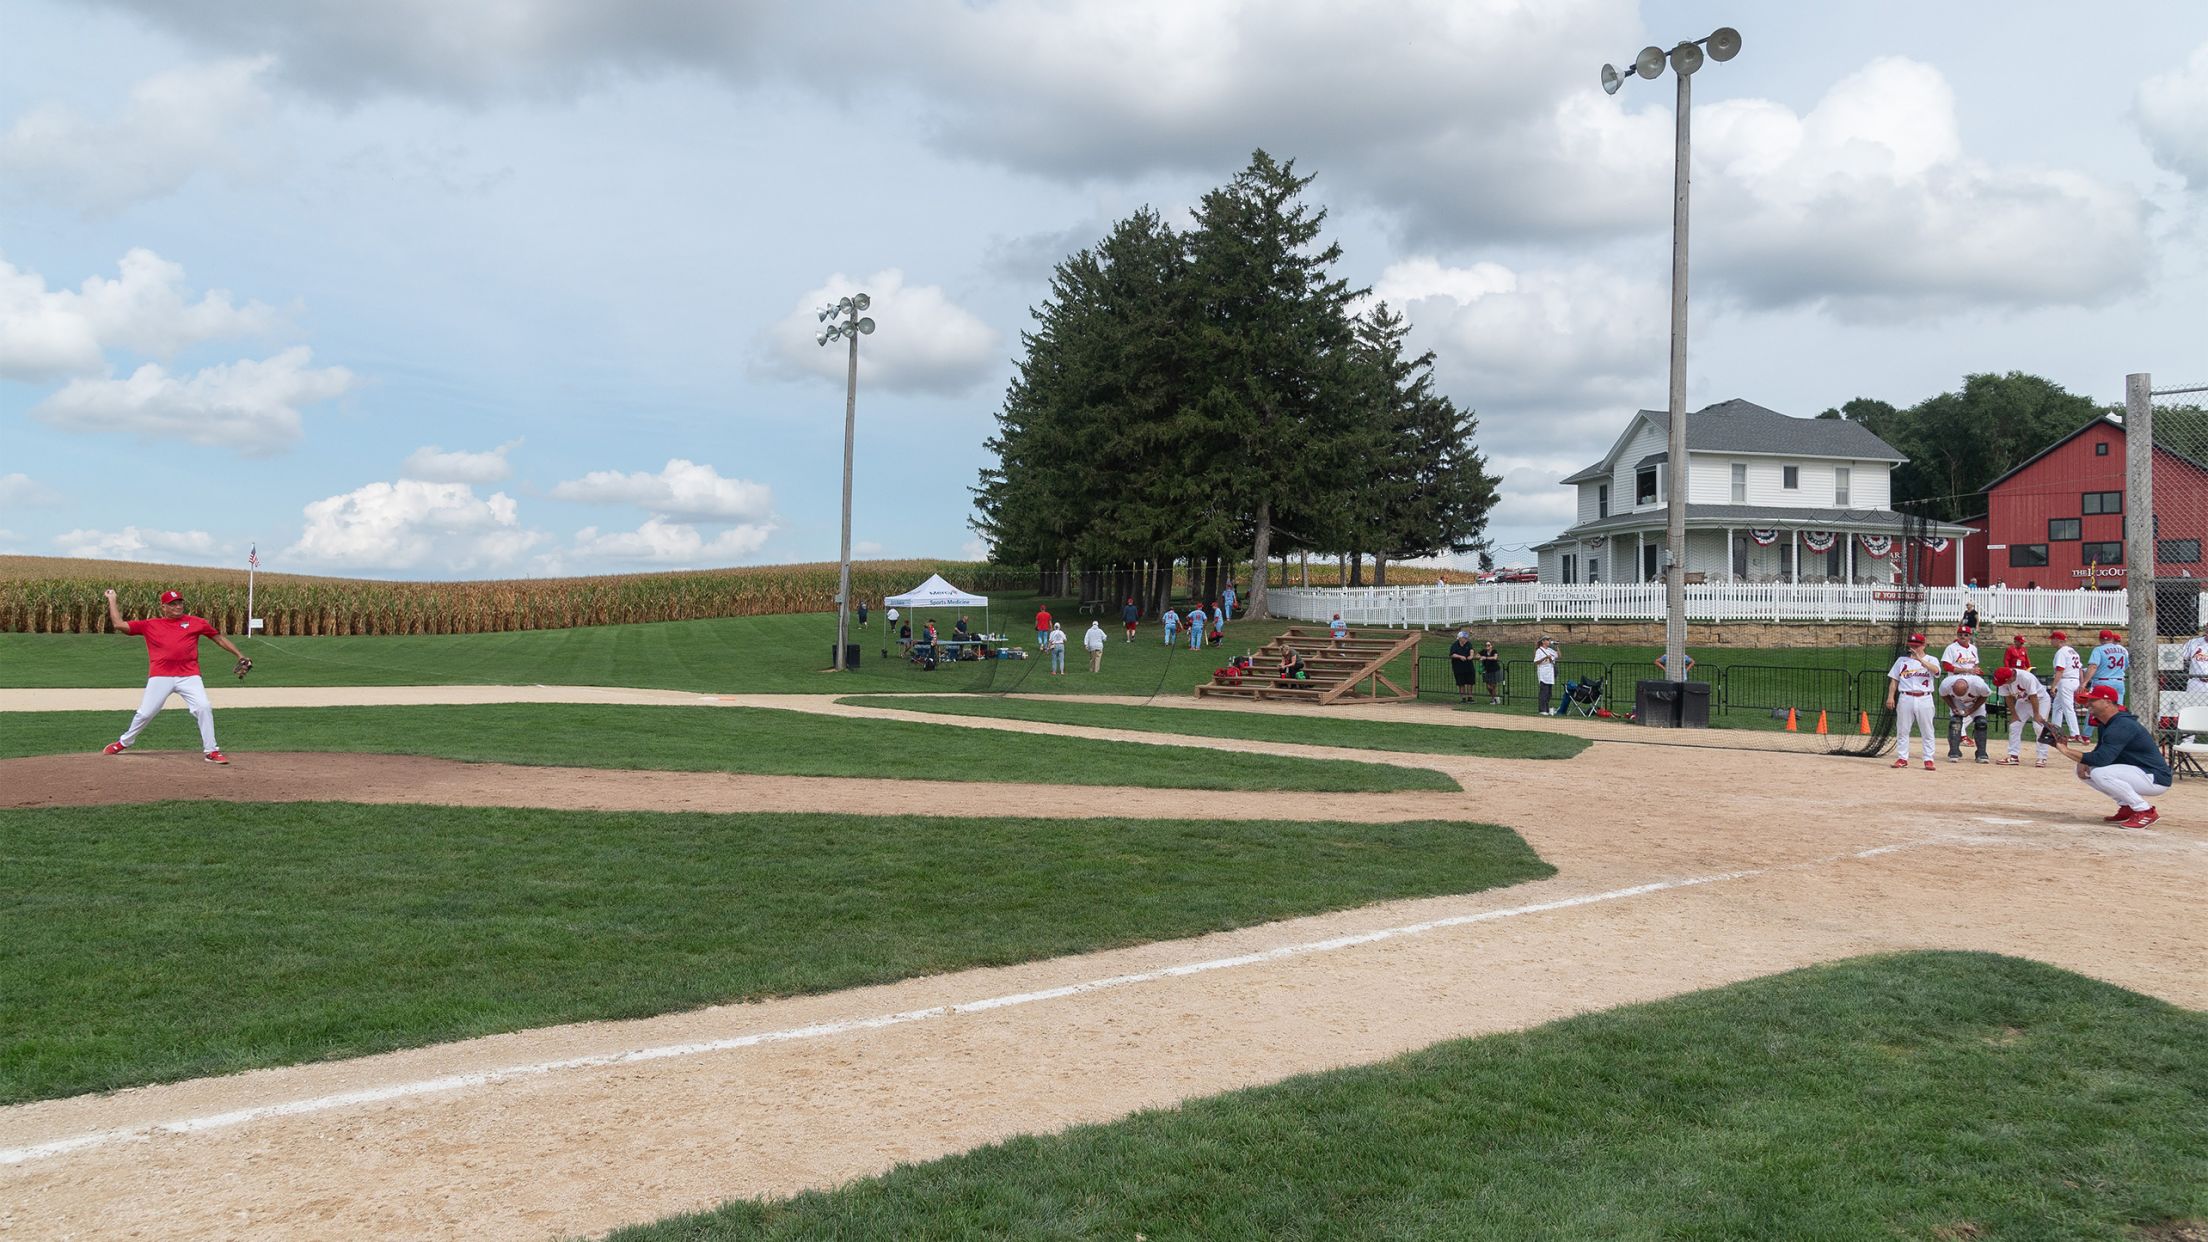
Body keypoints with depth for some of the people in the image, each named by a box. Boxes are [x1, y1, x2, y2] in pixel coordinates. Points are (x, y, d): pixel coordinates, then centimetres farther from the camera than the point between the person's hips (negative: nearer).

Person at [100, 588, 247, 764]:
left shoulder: (196, 622, 10)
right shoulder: (150, 625, 11)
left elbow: (219, 638, 15)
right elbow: (119, 624, 9)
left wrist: (240, 656, 9)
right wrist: (112, 600, 14)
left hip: (189, 676, 0)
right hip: (160, 677, 0)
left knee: (203, 708, -16)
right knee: (145, 714, 3)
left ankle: (211, 751, -8)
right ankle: (123, 742, 30)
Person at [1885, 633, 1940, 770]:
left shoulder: (1930, 660, 5)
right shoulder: (1902, 660, 11)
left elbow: (1936, 670, -19)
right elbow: (1894, 680, 11)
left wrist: (1920, 659, -28)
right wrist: (1890, 696, 0)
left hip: (1924, 699, -2)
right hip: (1905, 698, 2)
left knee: (1927, 731, 0)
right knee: (1902, 730, 3)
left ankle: (1928, 760, 5)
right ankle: (1902, 758, 10)